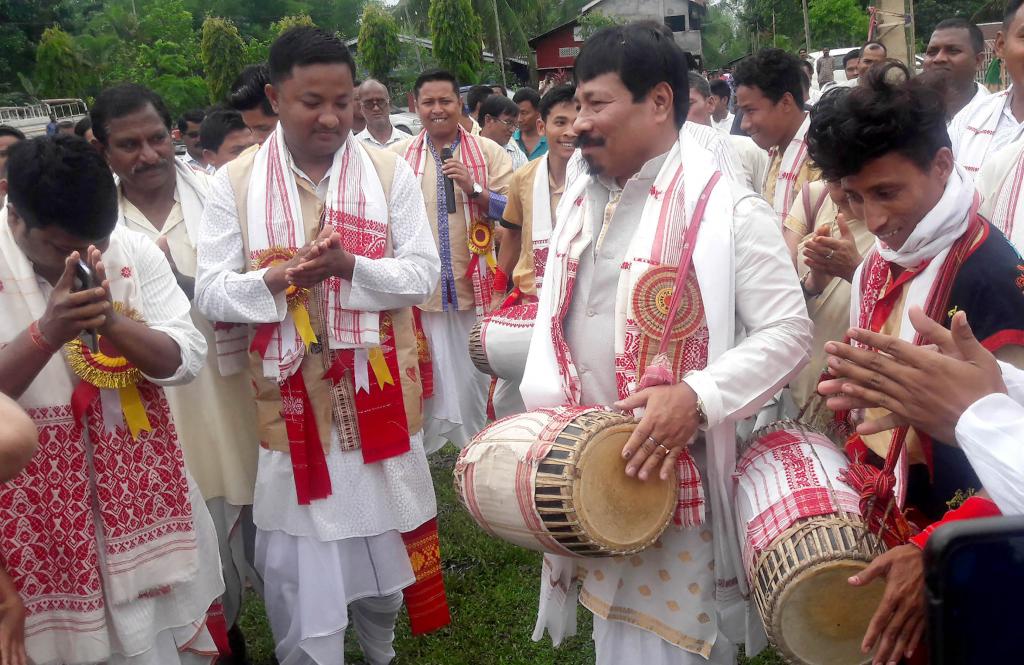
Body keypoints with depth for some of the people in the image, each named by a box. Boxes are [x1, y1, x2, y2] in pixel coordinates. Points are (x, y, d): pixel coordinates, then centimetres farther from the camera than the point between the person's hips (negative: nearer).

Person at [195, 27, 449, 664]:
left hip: (379, 394, 1)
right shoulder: (235, 182, -3)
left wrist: (351, 266, -22)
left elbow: (423, 273, -4)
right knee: (299, 559, 7)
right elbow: (211, 291, -4)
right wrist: (277, 279, -24)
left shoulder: (390, 172, -2)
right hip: (292, 399, -1)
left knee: (383, 537, 18)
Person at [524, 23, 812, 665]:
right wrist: (539, 406, 3)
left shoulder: (727, 209, -14)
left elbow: (788, 333, -16)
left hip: (676, 477, -6)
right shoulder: (580, 199, 9)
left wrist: (697, 395, -28)